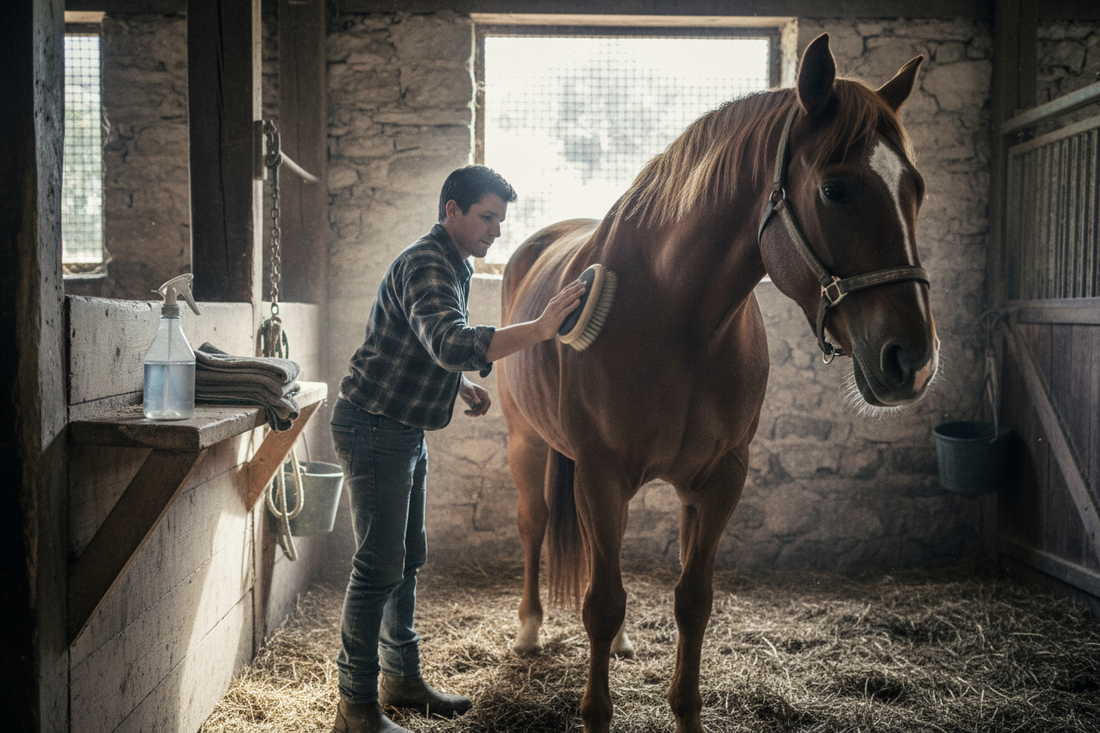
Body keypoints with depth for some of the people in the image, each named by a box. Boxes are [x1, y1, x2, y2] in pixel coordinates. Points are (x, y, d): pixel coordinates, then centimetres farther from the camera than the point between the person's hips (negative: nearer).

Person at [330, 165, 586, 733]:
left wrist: (462, 385, 9)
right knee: (379, 565, -6)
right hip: (373, 427, -10)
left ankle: (401, 679, 29)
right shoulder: (425, 267, -21)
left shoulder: (454, 265, 12)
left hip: (404, 430, 10)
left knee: (408, 557, 16)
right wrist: (539, 329, -48)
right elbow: (450, 343, -41)